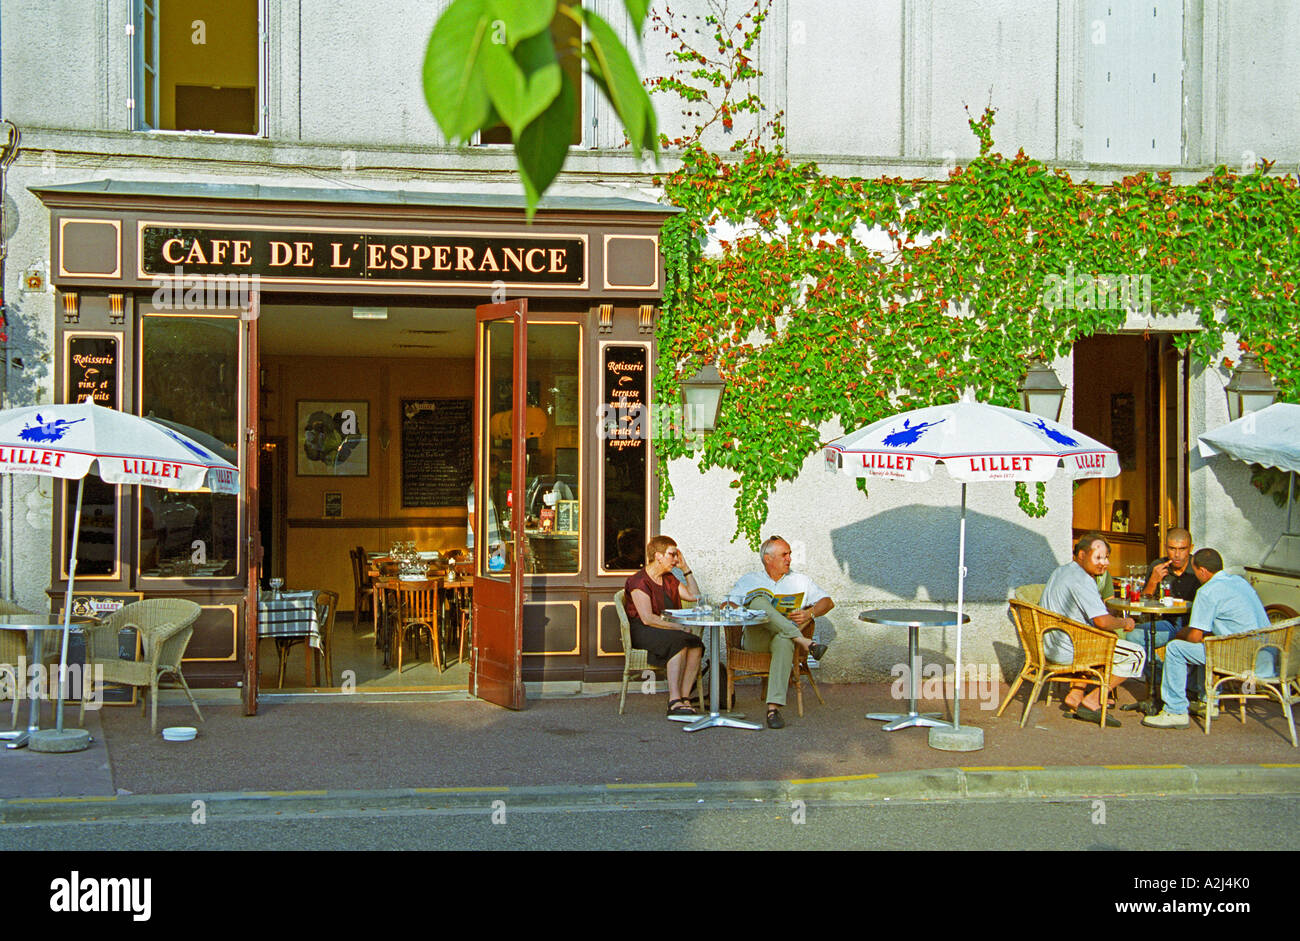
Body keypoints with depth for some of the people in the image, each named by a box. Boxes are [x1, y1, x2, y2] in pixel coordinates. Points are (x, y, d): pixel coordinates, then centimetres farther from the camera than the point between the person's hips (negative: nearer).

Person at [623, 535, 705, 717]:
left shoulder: (669, 579, 18)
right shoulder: (639, 581, -8)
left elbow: (694, 596, 16)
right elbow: (647, 618, -17)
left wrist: (685, 568, 11)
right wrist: (678, 627, -18)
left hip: (668, 629, 7)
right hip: (642, 633, -7)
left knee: (696, 645, -25)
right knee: (680, 643, -35)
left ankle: (684, 697, -29)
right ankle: (674, 701, -38)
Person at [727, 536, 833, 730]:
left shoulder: (800, 581, 24)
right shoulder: (749, 581, 22)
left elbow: (828, 602, 19)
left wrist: (810, 613, -2)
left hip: (784, 636, 0)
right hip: (754, 639, 0)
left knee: (783, 642, -40)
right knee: (759, 601, -30)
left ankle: (774, 707, -46)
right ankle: (805, 642, -38)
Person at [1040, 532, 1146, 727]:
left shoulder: (1061, 572, 14)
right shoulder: (1081, 580, -19)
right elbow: (1103, 621, -25)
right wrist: (1125, 622, -5)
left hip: (1049, 646, 10)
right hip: (1069, 650, -10)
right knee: (1137, 655, -5)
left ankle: (1075, 695, 22)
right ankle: (1092, 701, -4)